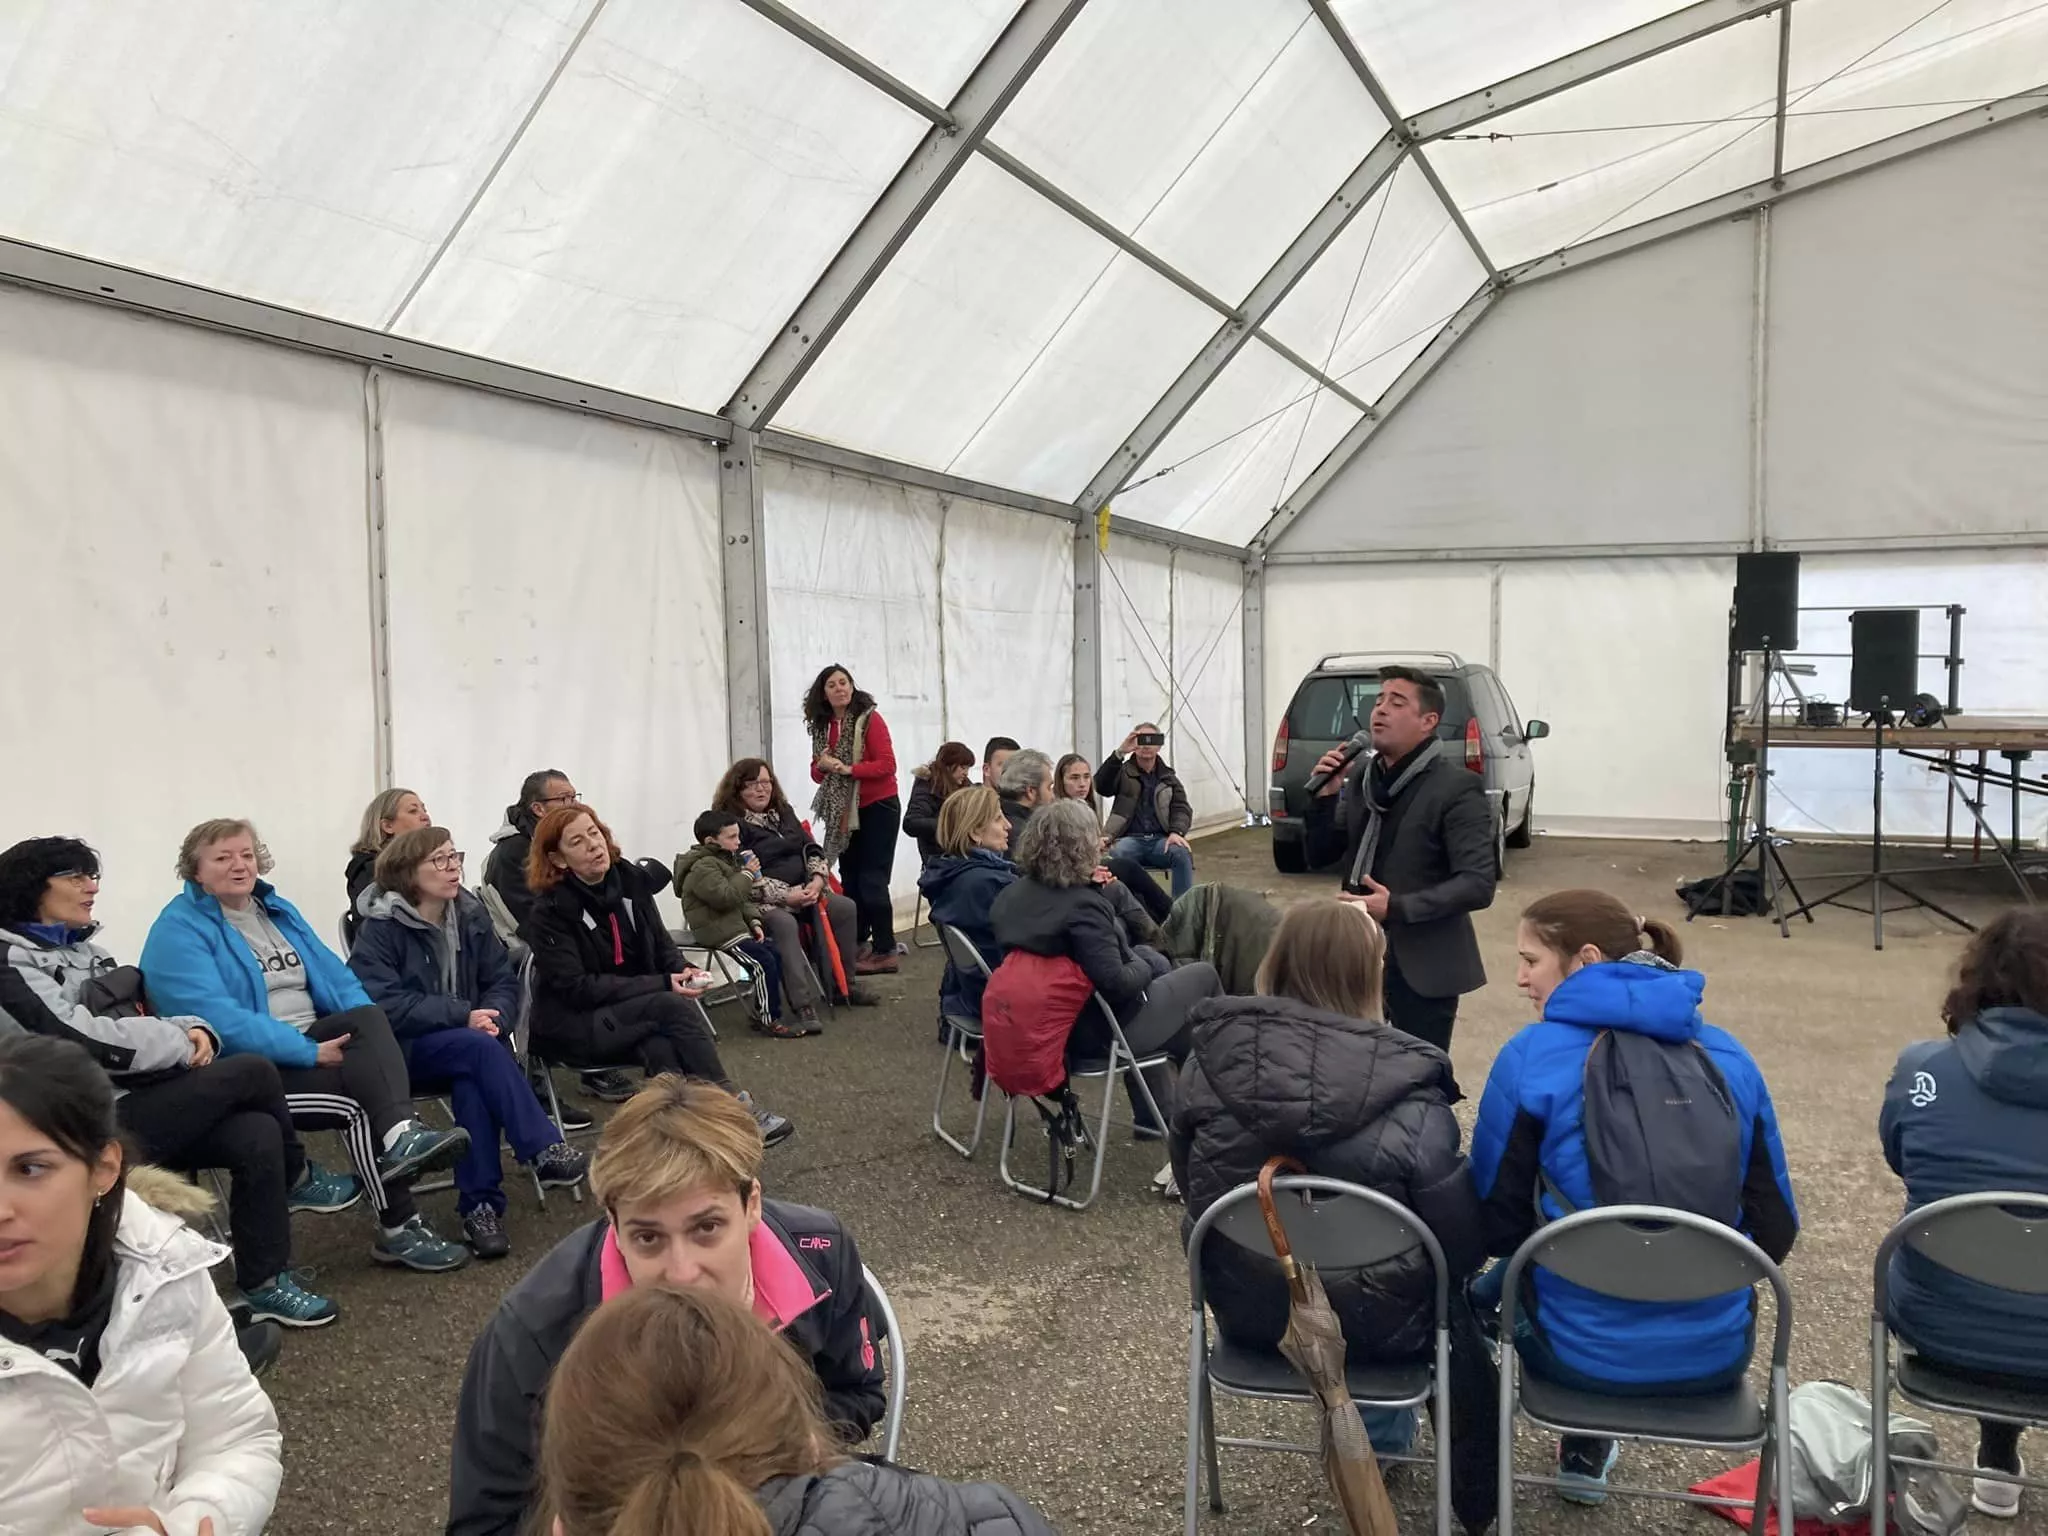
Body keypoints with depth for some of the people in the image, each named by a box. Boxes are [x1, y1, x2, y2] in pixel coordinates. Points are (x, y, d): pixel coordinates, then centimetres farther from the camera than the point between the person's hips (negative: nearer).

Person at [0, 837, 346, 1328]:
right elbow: (88, 1041, -22)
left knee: (257, 1134, -19)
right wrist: (184, 1043, -11)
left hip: (146, 1103, 8)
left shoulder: (82, 948, 18)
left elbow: (140, 1021, 17)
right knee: (250, 1071, -20)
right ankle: (297, 1179, 8)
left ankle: (265, 1285, -8)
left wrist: (194, 1030, -5)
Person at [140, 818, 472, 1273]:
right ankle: (400, 1228, -23)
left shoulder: (275, 908, 16)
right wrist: (310, 1053, -25)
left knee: (369, 1016, -26)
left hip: (310, 1039, 6)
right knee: (355, 1099, -28)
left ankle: (401, 1135, -47)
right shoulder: (179, 930, -8)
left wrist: (370, 1032, -10)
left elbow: (332, 974, 11)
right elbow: (219, 1019, -21)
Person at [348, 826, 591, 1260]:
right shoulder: (381, 928, -9)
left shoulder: (470, 915, 6)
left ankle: (480, 1206, -29)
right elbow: (384, 1005, -20)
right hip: (404, 1051, -4)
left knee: (473, 1080, -32)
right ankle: (545, 1152, -34)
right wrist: (464, 1015, -26)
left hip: (468, 1043, 4)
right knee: (482, 1048, -33)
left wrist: (495, 1017, -18)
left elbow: (504, 981, 5)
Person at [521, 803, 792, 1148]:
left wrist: (681, 974, -13)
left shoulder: (630, 879, 1)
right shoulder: (551, 910, -14)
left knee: (661, 1048, -31)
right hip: (575, 1025, -5)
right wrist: (662, 985, -23)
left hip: (638, 1011, 5)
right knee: (672, 1006, -29)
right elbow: (577, 989, -18)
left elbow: (661, 942, 11)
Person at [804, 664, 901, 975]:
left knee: (872, 881, -8)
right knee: (850, 880, 9)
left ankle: (885, 952, -4)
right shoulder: (822, 725, 6)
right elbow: (817, 774, 12)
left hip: (877, 808, -6)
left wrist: (848, 769, -24)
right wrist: (822, 767, -11)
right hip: (844, 812, 6)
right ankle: (859, 946, 18)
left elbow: (887, 764, -16)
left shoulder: (869, 719, -11)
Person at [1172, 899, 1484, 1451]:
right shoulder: (1407, 1101, -25)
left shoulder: (1209, 1063, -15)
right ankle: (1381, 1432, 44)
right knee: (1450, 1283, 29)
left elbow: (1190, 1185, 0)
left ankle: (1378, 1429, 47)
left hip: (1246, 1313, 4)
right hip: (1373, 1326, -4)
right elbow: (1464, 1244, -17)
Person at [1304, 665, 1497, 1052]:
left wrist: (1397, 908, -26)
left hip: (1421, 964, -5)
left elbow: (1479, 884, -17)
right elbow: (1320, 856, 10)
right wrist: (1325, 797, -7)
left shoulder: (1457, 788, -12)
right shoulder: (1360, 775, 6)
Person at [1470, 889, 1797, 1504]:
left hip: (1585, 1351, -4)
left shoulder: (1531, 1057, -12)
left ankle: (1586, 1443, 43)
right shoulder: (1730, 1057, 0)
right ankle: (1587, 1448, 47)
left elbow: (1494, 1225, -6)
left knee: (1494, 1283, 31)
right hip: (1717, 1352, 4)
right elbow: (1775, 1230, 4)